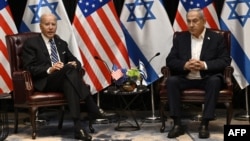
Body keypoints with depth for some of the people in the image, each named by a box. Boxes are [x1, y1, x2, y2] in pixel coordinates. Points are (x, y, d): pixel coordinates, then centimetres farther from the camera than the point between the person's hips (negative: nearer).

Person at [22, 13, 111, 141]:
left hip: (64, 79, 5)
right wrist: (49, 70, -23)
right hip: (44, 82, -4)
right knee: (69, 68, -33)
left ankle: (78, 124, -41)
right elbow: (29, 69, -6)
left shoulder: (61, 43, 22)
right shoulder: (30, 43, 5)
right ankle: (93, 109, -36)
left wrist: (74, 64, -8)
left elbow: (75, 61, 18)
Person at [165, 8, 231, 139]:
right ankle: (177, 124, -24)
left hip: (207, 78, -2)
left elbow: (225, 60, -6)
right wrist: (185, 65, -19)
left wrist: (204, 65, -22)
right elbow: (170, 61, 2)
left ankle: (204, 124, -27)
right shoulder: (180, 38, 7)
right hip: (185, 78, 2)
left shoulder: (217, 38, 2)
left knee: (215, 81, -34)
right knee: (171, 81, -26)